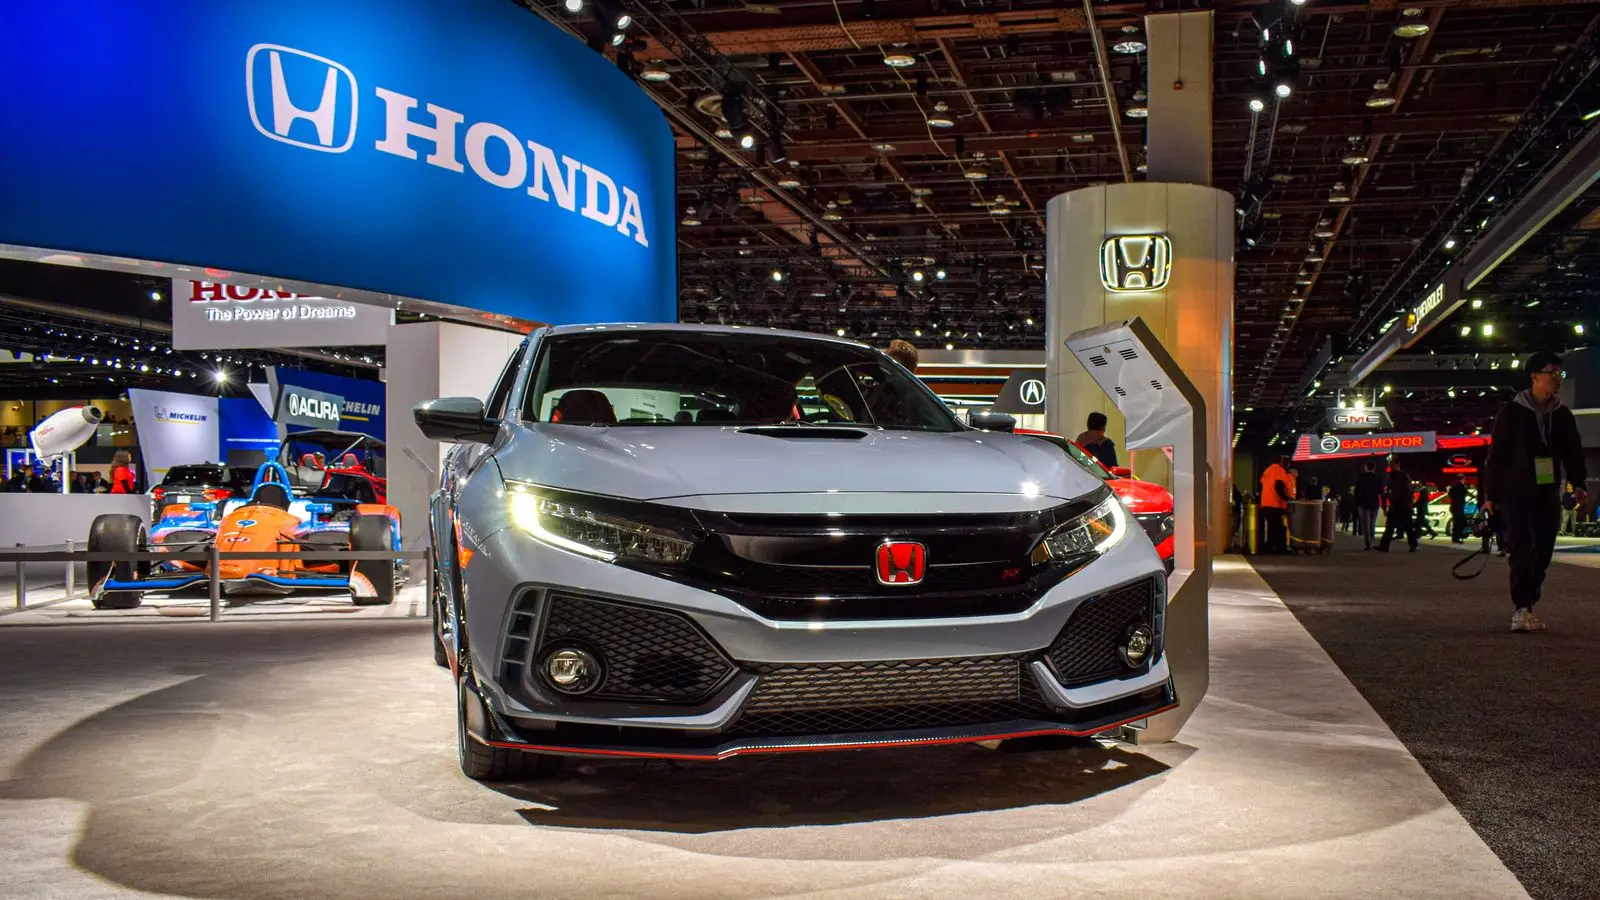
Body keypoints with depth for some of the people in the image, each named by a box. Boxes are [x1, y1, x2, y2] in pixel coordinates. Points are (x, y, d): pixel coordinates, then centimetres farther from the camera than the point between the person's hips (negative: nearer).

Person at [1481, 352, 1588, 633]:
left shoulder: (1563, 416, 12)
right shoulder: (1511, 413, -3)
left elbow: (1573, 453, 15)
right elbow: (1496, 455, -3)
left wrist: (1578, 484, -3)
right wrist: (1490, 496, -5)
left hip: (1548, 496, 5)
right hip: (1516, 494, -5)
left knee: (1542, 556, 5)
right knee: (1523, 552, -14)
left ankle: (1525, 609, 16)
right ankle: (1521, 610, -17)